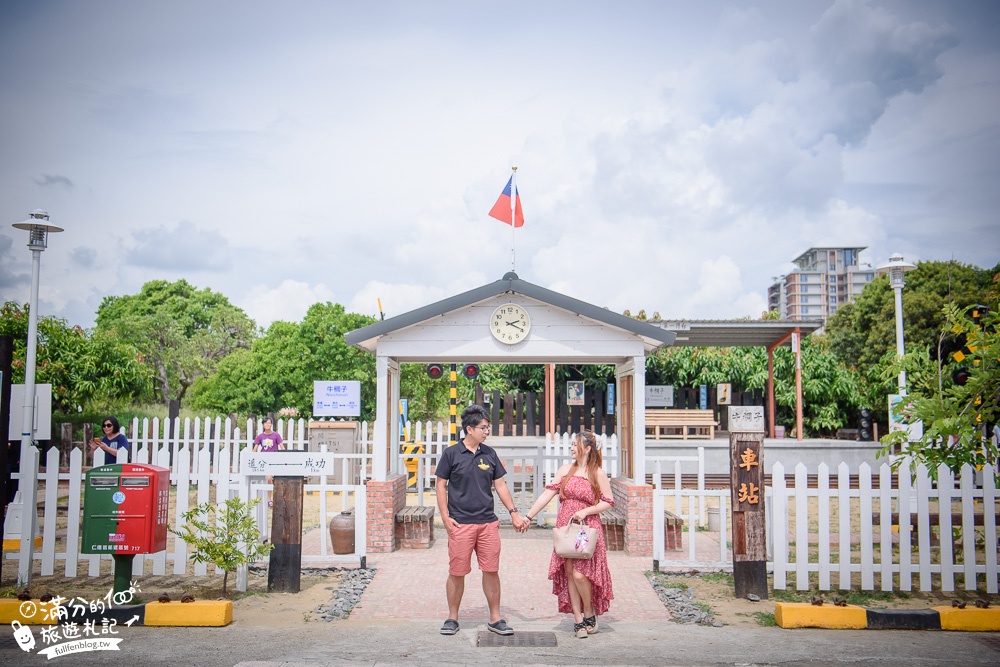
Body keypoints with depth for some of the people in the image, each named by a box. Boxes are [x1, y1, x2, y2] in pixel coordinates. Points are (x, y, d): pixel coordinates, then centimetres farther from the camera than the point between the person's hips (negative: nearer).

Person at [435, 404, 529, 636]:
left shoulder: (489, 454, 9)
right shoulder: (451, 454, -2)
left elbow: (500, 485, 14)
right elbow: (441, 485, 0)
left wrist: (514, 513, 9)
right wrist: (445, 517, -7)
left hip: (488, 523, 3)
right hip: (460, 523, -3)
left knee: (491, 571, 5)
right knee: (457, 572, 2)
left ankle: (495, 619, 17)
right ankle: (452, 618, 19)